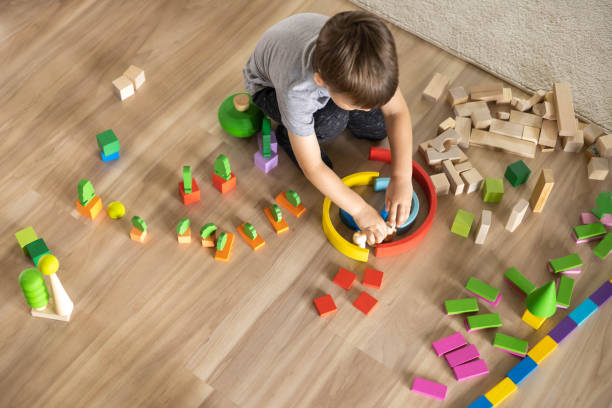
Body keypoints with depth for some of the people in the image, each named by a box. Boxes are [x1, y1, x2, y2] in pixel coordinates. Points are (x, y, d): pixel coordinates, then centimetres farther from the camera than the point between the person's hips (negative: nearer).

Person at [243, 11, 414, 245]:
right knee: (331, 122, -33)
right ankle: (287, 135, -1)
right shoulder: (296, 92, -45)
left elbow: (397, 111, -26)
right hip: (269, 84, -4)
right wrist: (360, 210, -32)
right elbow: (312, 168, -35)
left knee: (378, 128, -7)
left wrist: (402, 179, -34)